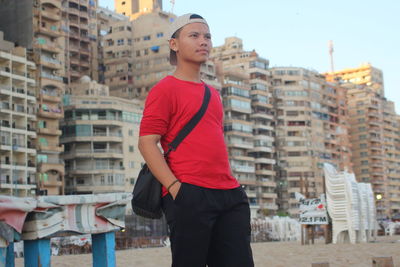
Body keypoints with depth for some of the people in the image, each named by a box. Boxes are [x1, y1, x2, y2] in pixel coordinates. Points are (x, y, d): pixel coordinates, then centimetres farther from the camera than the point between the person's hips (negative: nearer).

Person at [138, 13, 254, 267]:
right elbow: (147, 143, -9)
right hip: (190, 195, -7)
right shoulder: (165, 89, -1)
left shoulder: (213, 93, 22)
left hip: (230, 193, 7)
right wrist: (174, 187, -17)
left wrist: (230, 182, 18)